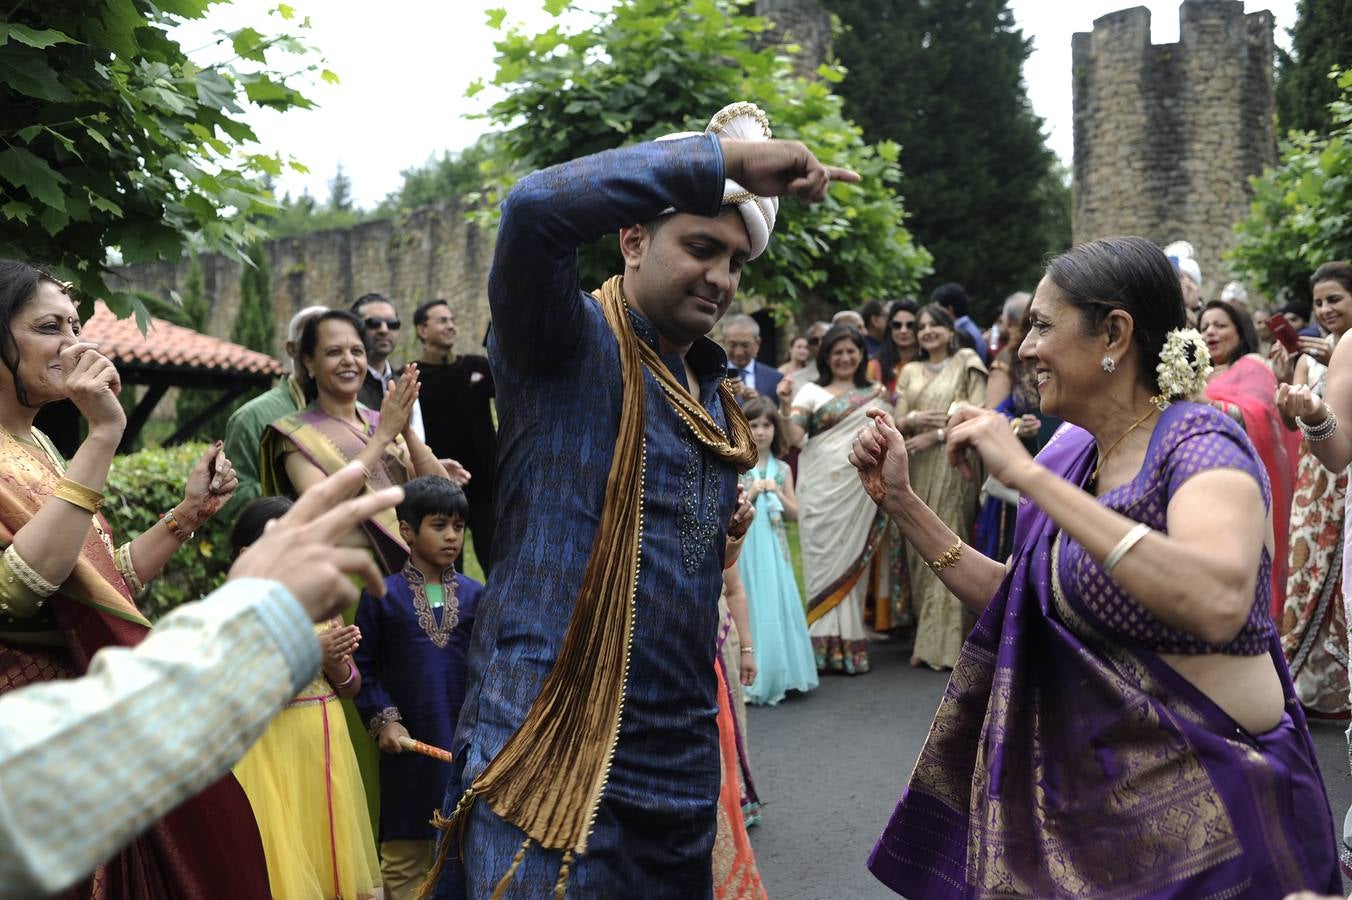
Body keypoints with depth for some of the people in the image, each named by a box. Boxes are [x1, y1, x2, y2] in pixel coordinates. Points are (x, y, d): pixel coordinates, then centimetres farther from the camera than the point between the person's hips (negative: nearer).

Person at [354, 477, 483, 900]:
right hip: (407, 746, -1)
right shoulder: (382, 596, -1)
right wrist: (382, 718, -9)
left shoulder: (475, 595, 3)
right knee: (404, 855, 10)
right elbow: (363, 666, 0)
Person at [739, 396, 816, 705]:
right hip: (744, 546, -3)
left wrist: (777, 494, -6)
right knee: (749, 607, -2)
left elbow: (794, 514, 10)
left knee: (776, 606, 2)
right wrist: (749, 494, -14)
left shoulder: (782, 469, 8)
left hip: (774, 548, 3)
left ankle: (776, 677, 13)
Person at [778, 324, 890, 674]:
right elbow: (794, 437, -6)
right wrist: (786, 407, -22)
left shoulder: (876, 394, 14)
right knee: (823, 561, -2)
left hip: (859, 491, 2)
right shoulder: (812, 392, 6)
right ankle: (823, 647, 1)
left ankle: (850, 646, 9)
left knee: (852, 563, 3)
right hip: (821, 491, -2)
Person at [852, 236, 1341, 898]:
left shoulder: (1201, 442, -18)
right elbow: (1012, 603, 11)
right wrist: (900, 501, 5)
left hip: (1203, 808, -7)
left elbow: (1219, 602, -39)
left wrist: (1028, 475, -35)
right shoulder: (1075, 459, 4)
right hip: (1095, 790, 7)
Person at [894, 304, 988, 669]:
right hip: (917, 471, 5)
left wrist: (936, 434, -12)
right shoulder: (910, 372, 18)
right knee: (920, 549, 2)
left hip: (952, 465, -4)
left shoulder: (966, 365, 5)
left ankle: (944, 643, -5)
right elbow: (897, 422, 11)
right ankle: (927, 639, 7)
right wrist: (916, 418, -11)